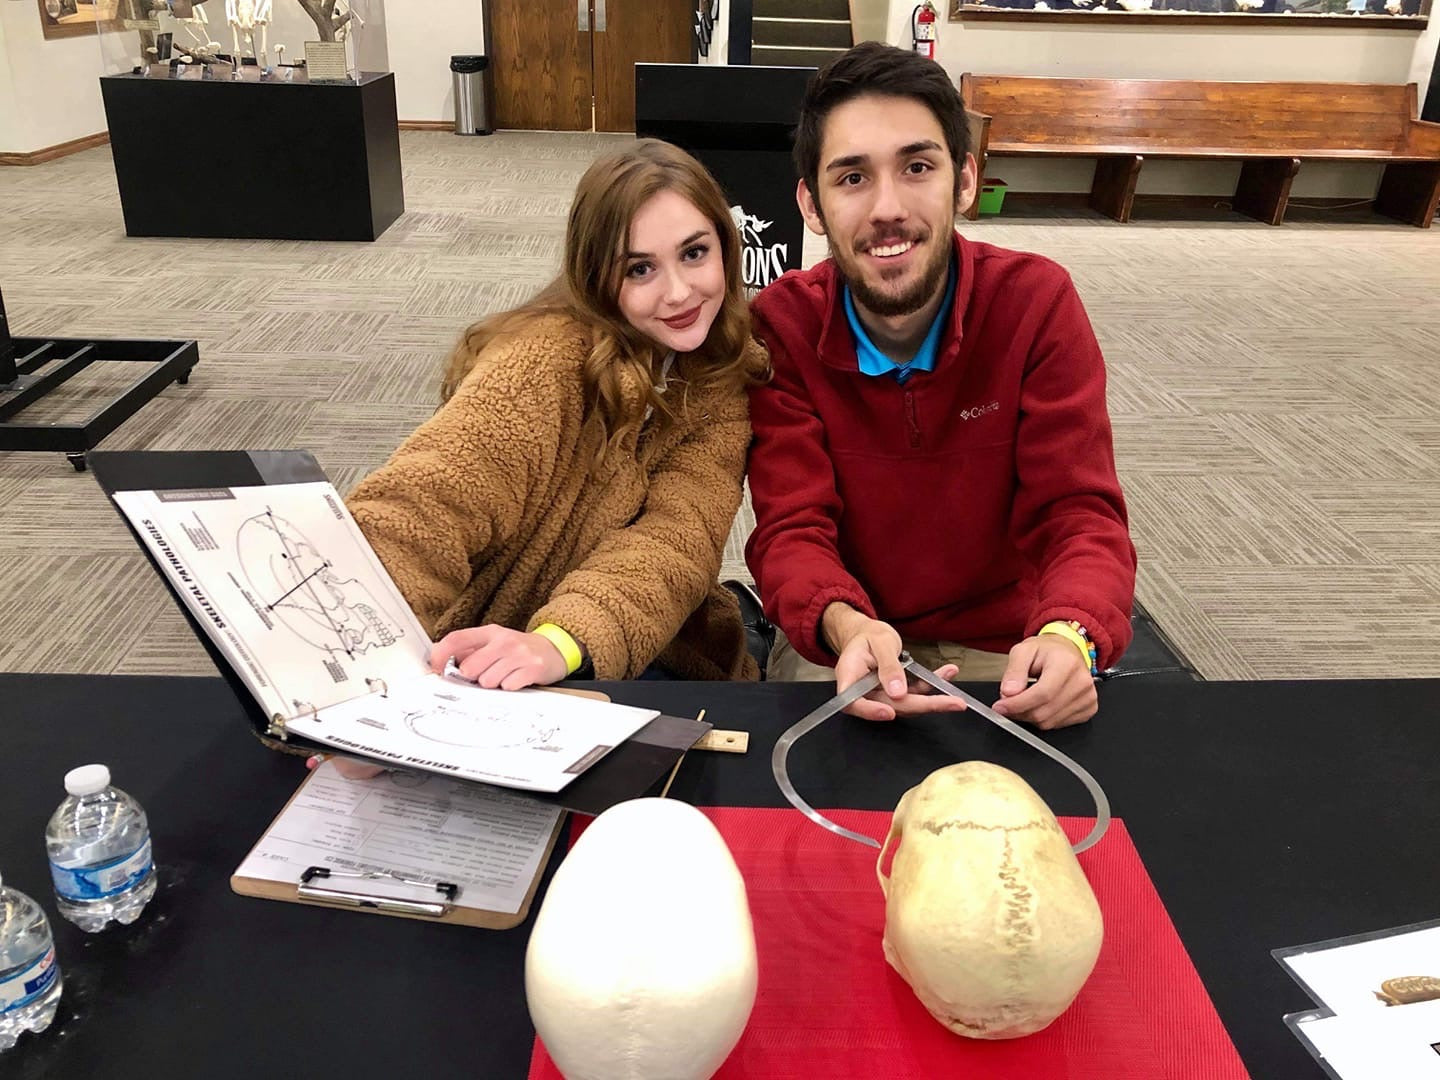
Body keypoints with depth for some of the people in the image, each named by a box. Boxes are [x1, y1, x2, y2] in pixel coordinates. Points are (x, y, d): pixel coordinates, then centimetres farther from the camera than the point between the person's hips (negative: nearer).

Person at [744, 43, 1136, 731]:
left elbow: (1079, 513, -15)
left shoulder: (1037, 304, -12)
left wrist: (1069, 636, -38)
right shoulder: (780, 327, -12)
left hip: (1002, 646, 1)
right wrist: (844, 625, -40)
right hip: (836, 643, 0)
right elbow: (791, 529, -17)